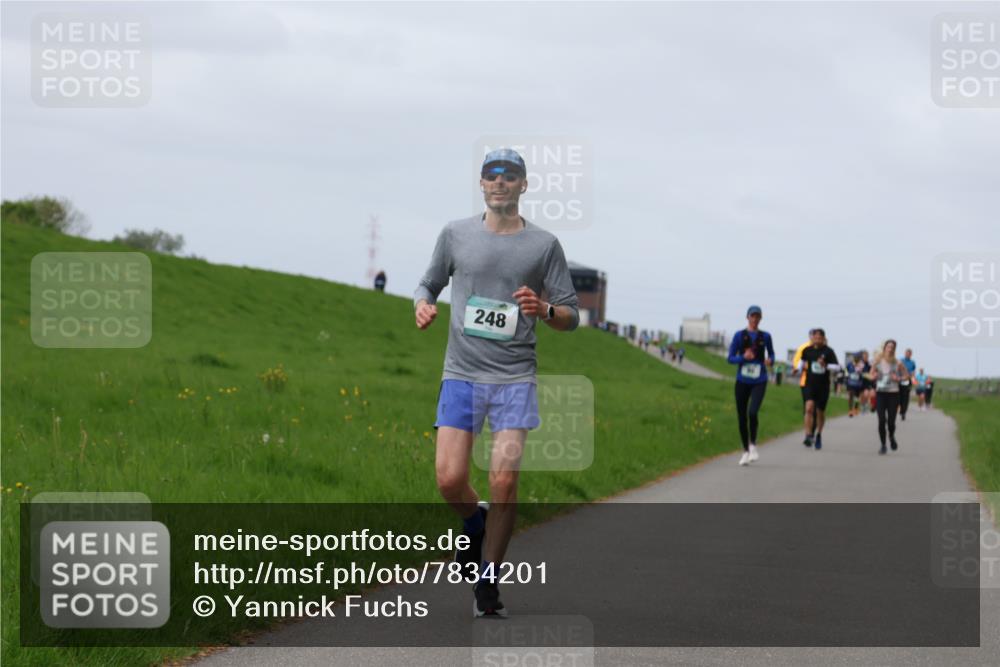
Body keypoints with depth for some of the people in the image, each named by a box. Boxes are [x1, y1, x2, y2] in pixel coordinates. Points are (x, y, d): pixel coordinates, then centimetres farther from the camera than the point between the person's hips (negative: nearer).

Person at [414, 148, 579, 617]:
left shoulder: (543, 244, 4)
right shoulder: (455, 234, 6)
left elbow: (571, 317, 7)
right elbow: (429, 283, 20)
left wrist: (543, 310, -15)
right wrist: (423, 305, -3)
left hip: (515, 377, -1)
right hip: (461, 372, 1)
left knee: (504, 480, -10)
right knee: (449, 480, -10)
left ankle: (487, 582, 4)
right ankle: (475, 525, 24)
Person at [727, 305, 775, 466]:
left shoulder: (765, 336, 4)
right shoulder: (739, 336, 1)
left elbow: (771, 354, 18)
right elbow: (730, 358, 1)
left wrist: (770, 361, -5)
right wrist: (743, 357, -17)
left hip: (759, 381, -1)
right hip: (742, 381, 1)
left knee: (752, 412, -21)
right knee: (742, 416, 4)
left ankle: (753, 445, 0)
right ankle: (746, 451, 20)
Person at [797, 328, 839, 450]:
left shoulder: (828, 351, -4)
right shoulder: (807, 350, 3)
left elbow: (837, 367, -9)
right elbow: (801, 362, 24)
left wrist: (826, 366, -23)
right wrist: (801, 368, 10)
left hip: (823, 386, 0)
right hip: (810, 384, 0)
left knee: (820, 412, 10)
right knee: (809, 408, -20)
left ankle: (818, 435, 32)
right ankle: (808, 435, -22)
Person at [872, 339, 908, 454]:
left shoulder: (897, 363, -3)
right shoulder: (878, 361, 1)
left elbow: (905, 375, 7)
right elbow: (872, 373, 16)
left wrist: (898, 378, -12)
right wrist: (874, 376, -6)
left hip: (893, 394, -1)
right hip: (880, 393, 1)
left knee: (891, 421, -2)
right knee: (881, 420, -7)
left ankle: (892, 437, 32)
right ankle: (883, 445, 6)